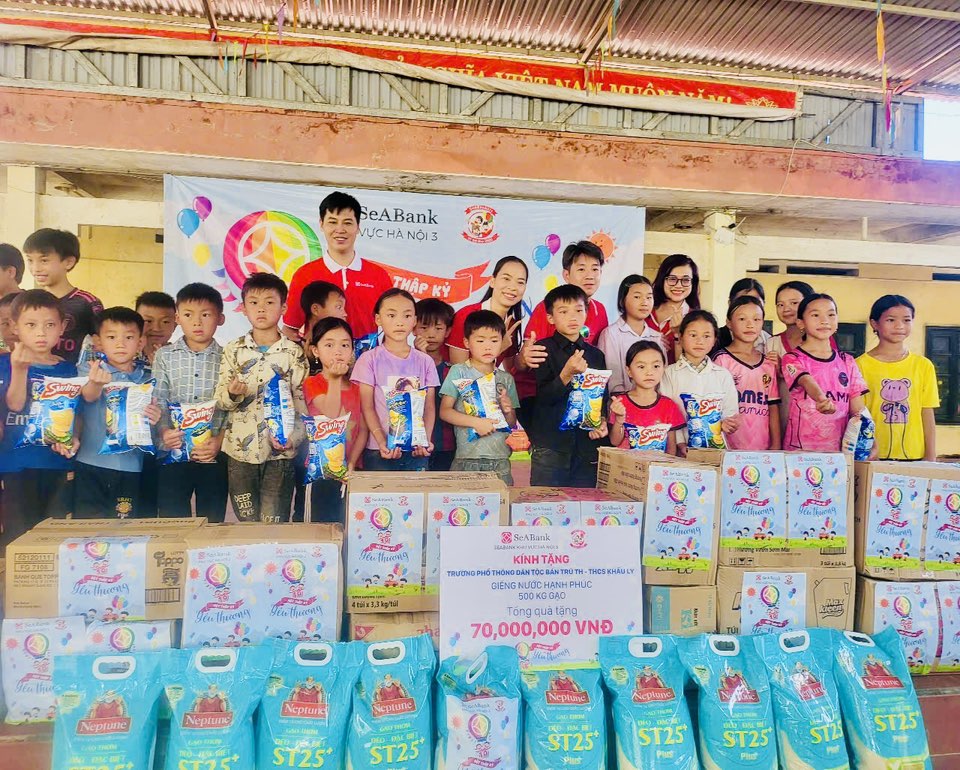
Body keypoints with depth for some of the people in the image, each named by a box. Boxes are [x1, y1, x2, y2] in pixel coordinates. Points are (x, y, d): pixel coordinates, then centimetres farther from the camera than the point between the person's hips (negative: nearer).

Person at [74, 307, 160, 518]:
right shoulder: (88, 369, 1)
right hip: (92, 463, -1)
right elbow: (88, 396, -18)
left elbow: (154, 416, 8)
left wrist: (155, 418, -18)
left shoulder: (147, 378, 5)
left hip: (132, 465, 1)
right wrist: (96, 383, -42)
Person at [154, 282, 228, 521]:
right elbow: (158, 402, 2)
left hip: (214, 454, -1)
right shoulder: (165, 356, 6)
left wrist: (219, 440, -14)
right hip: (173, 452, 1)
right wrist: (164, 431, -15)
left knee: (212, 521, 8)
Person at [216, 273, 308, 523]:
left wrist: (292, 437, -15)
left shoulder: (294, 352, 0)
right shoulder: (233, 350, 4)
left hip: (280, 451, -2)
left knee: (274, 523, 3)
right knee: (247, 522, 12)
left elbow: (301, 400, -2)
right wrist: (232, 393, -18)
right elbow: (220, 399, 5)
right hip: (240, 449, 2)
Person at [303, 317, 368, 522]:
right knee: (323, 523, 0)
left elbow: (363, 430, 2)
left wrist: (352, 463, -10)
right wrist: (335, 378, -12)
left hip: (351, 471, 3)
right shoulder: (312, 383, -3)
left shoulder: (357, 388, 7)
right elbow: (331, 415, -19)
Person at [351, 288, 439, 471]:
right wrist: (382, 443, -16)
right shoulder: (369, 360, -1)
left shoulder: (425, 361, 5)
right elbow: (367, 408, -4)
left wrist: (426, 441, -11)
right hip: (379, 451, -2)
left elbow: (430, 407, 4)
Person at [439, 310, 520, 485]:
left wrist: (508, 411, -6)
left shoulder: (506, 379, 13)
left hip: (500, 459, 3)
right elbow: (444, 411, -5)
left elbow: (512, 423, 16)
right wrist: (475, 422, -17)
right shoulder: (459, 372, 2)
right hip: (467, 458, -3)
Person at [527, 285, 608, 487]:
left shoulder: (596, 355, 12)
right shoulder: (544, 350, -1)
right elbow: (542, 398, -9)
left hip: (587, 446, 4)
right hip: (549, 447, -4)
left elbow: (602, 397, 17)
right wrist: (567, 374, -22)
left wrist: (602, 423, -1)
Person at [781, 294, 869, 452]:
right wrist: (822, 399, -45)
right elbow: (807, 382, -24)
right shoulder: (793, 359, -3)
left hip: (839, 448, 4)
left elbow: (858, 410, 8)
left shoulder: (848, 362, 10)